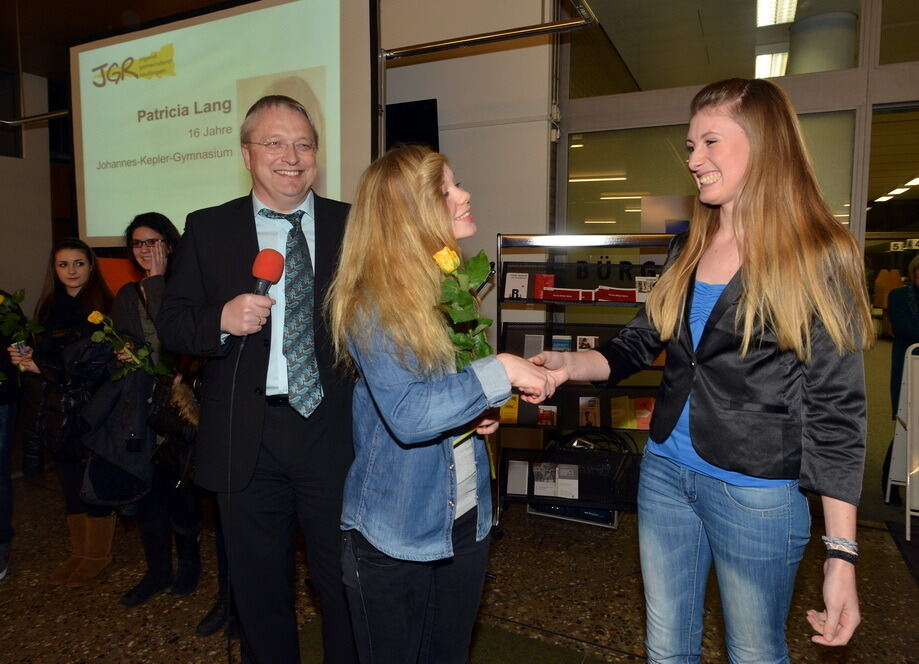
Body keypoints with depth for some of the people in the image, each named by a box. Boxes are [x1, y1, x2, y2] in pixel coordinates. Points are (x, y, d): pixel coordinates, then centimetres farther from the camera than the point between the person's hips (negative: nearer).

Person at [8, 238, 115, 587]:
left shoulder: (101, 307, -7)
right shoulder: (48, 307, 13)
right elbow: (36, 354, 17)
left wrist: (41, 366, -11)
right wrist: (24, 357, -5)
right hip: (57, 414, 6)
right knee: (71, 486, 12)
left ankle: (98, 554, 17)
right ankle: (79, 553, 25)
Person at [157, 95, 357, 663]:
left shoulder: (353, 226, 1)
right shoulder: (207, 229, 3)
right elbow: (171, 324, 3)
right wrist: (221, 320, -18)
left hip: (333, 430, 0)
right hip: (247, 439, 1)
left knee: (346, 584, 13)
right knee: (259, 591, 19)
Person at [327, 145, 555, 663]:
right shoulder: (372, 305, -19)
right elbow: (408, 416, -28)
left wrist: (483, 410, -4)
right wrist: (500, 371, -27)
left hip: (468, 517, 6)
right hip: (395, 531, -6)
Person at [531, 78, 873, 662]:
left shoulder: (819, 261, -11)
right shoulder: (689, 248, 6)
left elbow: (836, 410, -12)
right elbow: (642, 342, 5)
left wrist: (841, 553, -13)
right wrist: (569, 365, -14)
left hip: (757, 493, -5)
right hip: (665, 471, 5)